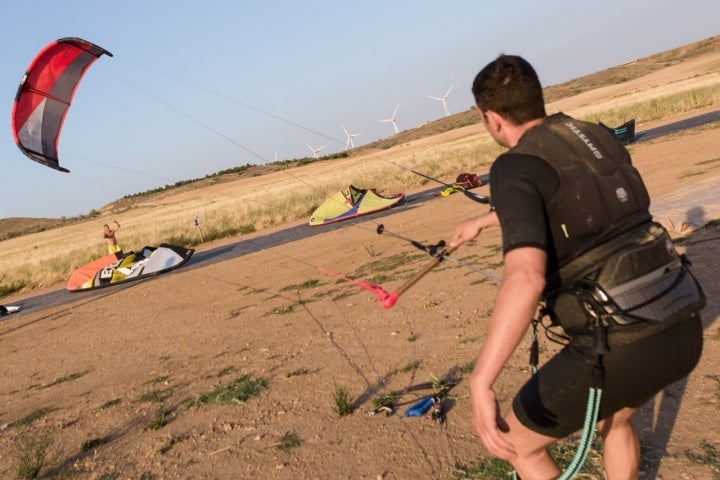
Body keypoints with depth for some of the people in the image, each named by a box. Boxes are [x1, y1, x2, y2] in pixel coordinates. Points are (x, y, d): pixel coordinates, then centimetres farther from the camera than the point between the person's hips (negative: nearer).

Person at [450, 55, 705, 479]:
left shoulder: (517, 166, -10)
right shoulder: (595, 136, 14)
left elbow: (525, 278, -27)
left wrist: (481, 382, -28)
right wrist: (483, 221, 47)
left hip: (619, 346, -8)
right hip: (681, 328, 8)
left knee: (519, 442, 17)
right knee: (614, 420, 37)